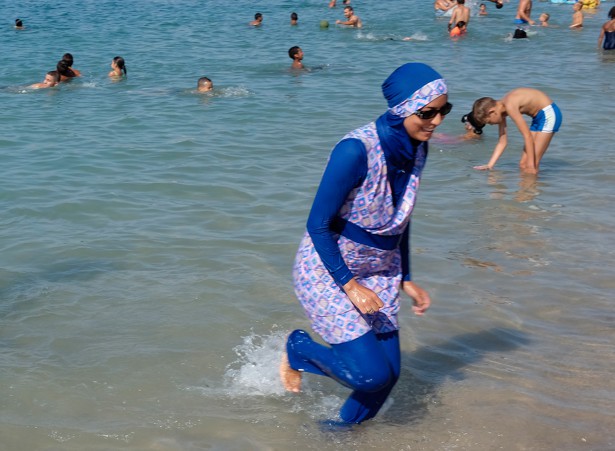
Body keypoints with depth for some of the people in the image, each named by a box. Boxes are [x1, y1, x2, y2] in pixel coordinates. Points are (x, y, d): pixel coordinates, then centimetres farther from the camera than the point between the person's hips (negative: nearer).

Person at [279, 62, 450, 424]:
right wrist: (350, 285, -19)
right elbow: (318, 224, -20)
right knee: (370, 374, -14)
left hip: (379, 271, 7)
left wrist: (406, 279, 11)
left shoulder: (417, 149, -3)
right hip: (329, 270, -7)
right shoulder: (357, 150, -27)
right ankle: (298, 348, 15)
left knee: (389, 373, 3)